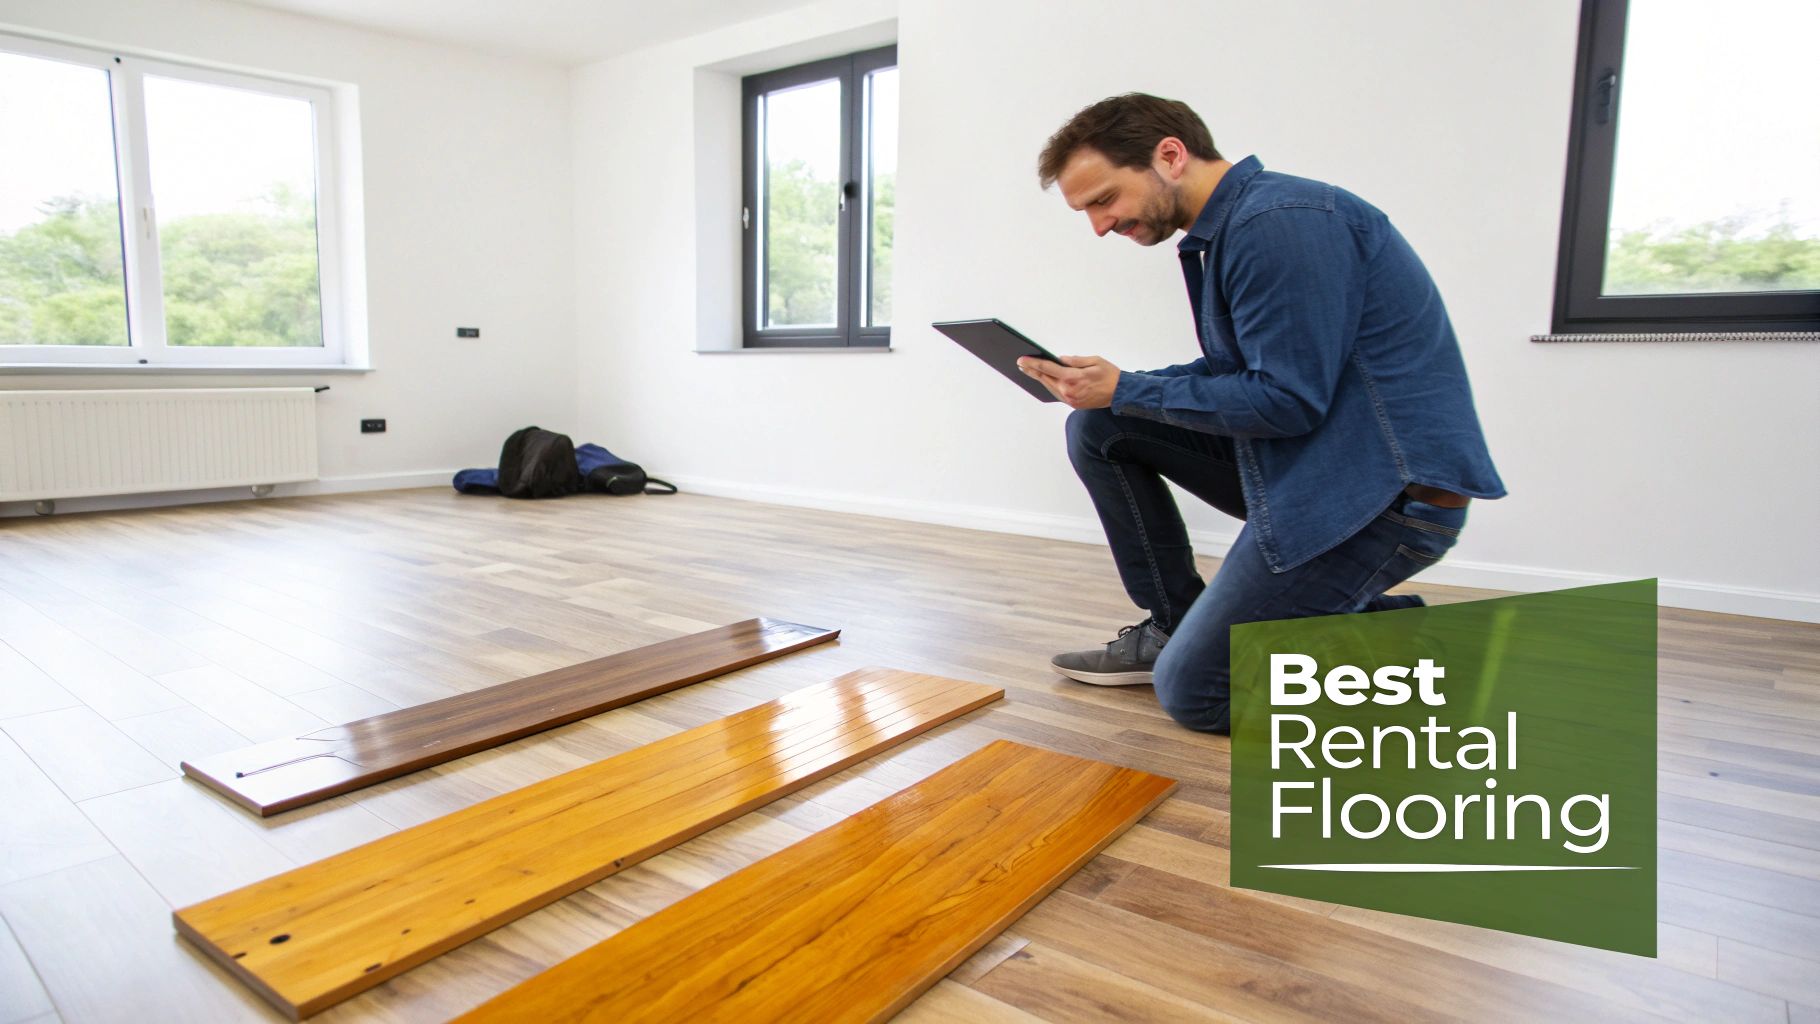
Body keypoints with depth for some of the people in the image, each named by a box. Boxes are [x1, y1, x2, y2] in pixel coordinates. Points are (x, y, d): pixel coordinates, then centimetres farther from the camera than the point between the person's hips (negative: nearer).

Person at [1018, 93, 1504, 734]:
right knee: (1098, 428, 6)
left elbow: (1288, 399, -22)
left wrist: (1124, 390, -13)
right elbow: (1236, 372, 16)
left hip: (1384, 491, -9)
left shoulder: (1280, 221, -19)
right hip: (1304, 465, 10)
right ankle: (1173, 625, 12)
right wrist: (1106, 391, 3)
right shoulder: (1225, 228, 11)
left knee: (1192, 691, -7)